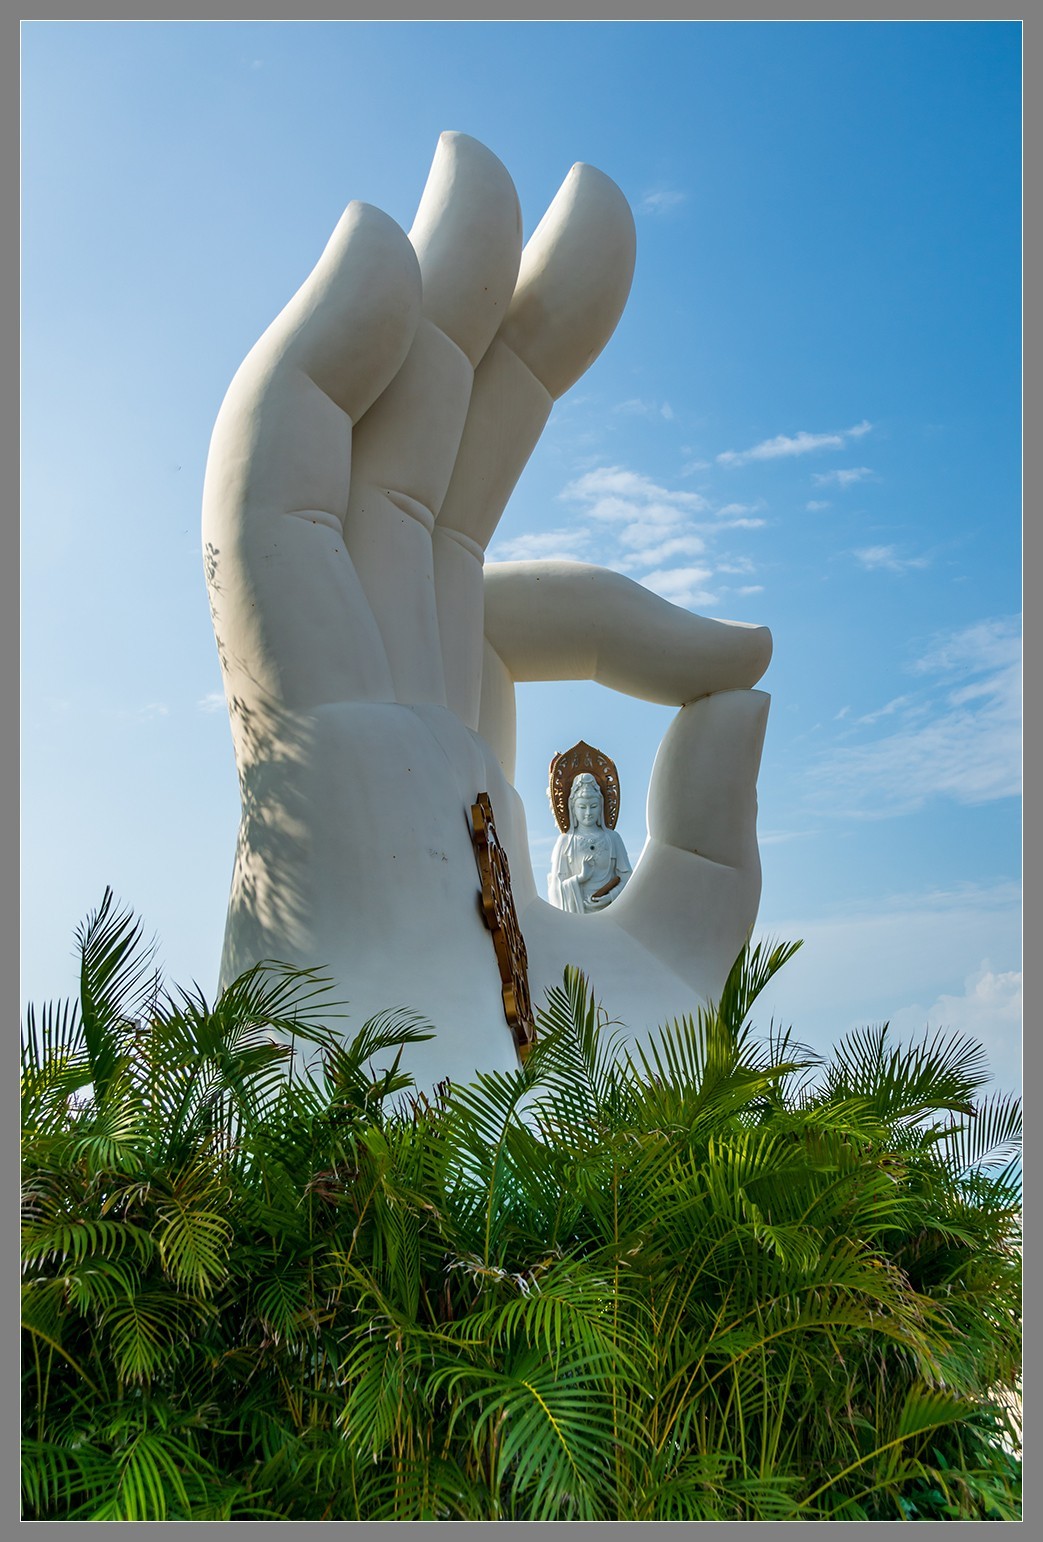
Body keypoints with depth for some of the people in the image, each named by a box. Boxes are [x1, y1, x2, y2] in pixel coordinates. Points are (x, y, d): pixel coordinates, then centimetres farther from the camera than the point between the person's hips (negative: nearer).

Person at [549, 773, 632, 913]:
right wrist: (580, 878, -13)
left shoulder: (612, 838, 7)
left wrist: (610, 897, -10)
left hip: (608, 910, 1)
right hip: (576, 911, -1)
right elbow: (556, 883, 1)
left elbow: (626, 877, 4)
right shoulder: (565, 840, 3)